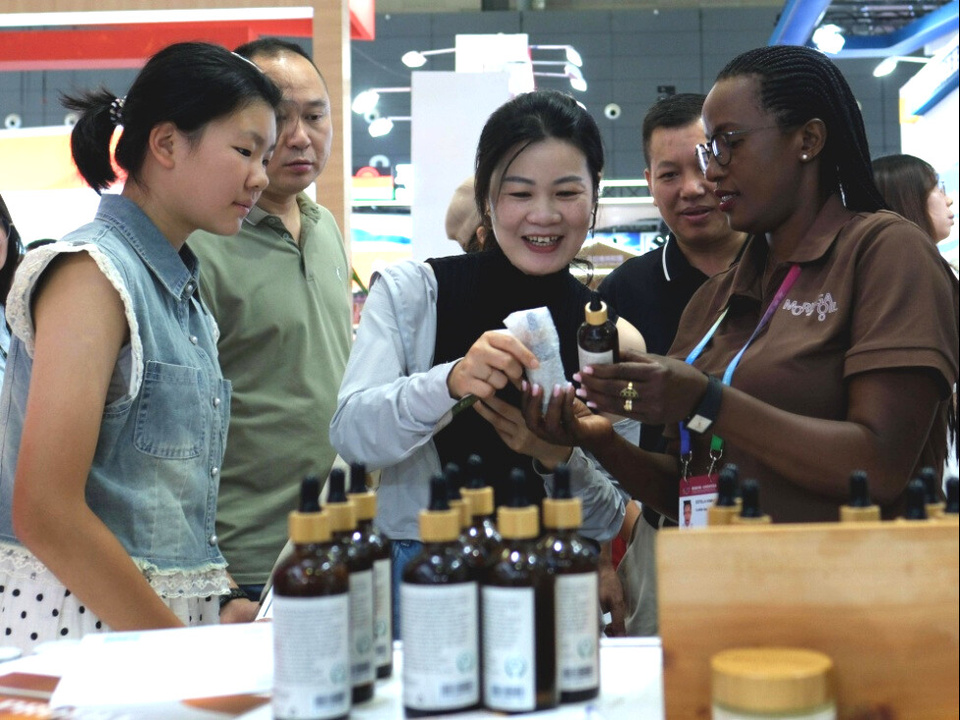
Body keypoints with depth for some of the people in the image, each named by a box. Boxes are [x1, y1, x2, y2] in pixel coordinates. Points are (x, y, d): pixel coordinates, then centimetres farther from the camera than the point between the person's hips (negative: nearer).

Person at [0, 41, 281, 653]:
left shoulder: (183, 292, 11)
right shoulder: (92, 274, -13)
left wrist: (225, 616, 3)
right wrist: (182, 648, -15)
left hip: (164, 617, 7)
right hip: (83, 621, -7)